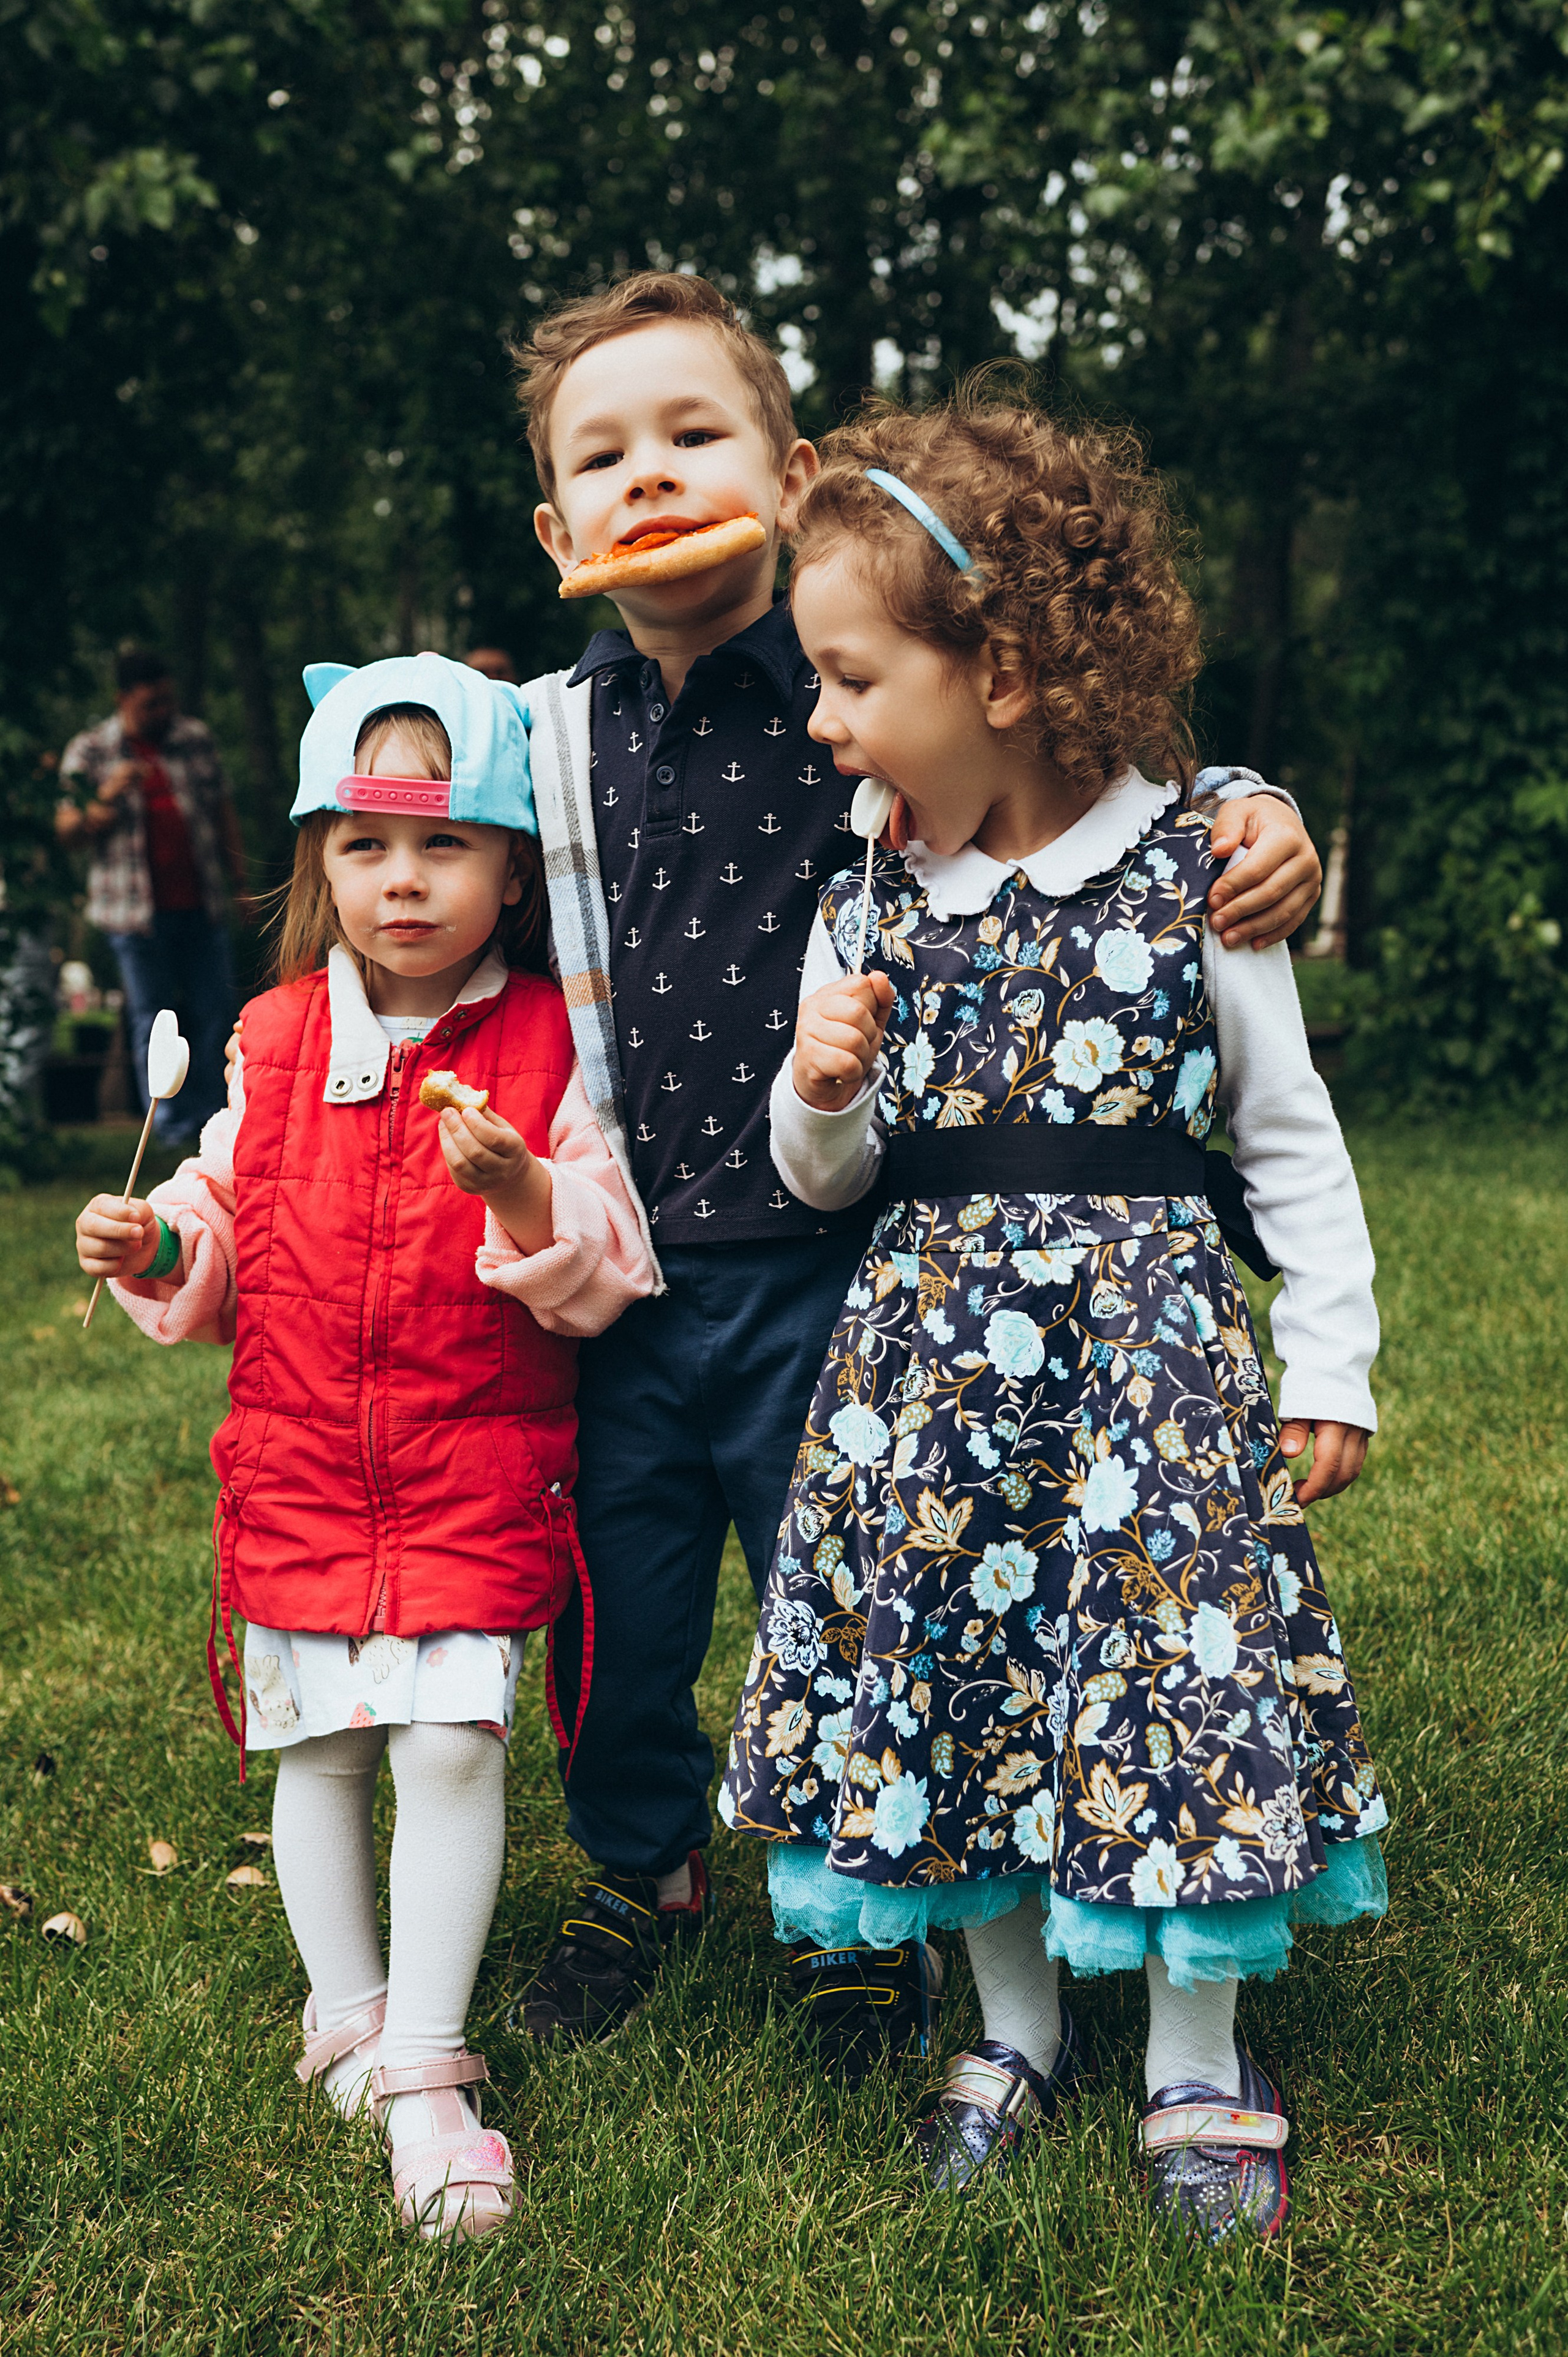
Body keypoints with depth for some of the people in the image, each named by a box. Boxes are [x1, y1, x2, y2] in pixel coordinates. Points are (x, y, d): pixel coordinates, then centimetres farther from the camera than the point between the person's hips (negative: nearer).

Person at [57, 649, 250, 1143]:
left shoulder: (197, 739, 7)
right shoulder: (88, 752, 1)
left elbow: (222, 812, 14)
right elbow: (65, 830, 0)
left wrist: (240, 884, 14)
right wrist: (104, 800, -19)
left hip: (202, 905, 2)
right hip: (137, 911, -2)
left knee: (214, 1010, 2)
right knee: (152, 1019, 3)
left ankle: (207, 1116, 13)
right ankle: (170, 1123, 12)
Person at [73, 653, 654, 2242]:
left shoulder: (547, 1051, -6)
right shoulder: (277, 1044, 4)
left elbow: (607, 1275, -9)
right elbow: (227, 1227, 14)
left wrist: (525, 1195, -27)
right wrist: (155, 1247, -7)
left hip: (477, 1467, -3)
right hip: (298, 1458, 3)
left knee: (452, 1742, -7)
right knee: (316, 1746, 11)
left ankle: (426, 2068, 6)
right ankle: (348, 2017, 31)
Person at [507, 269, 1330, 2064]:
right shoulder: (541, 743, 2)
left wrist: (1261, 828, -18)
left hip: (825, 1274, -3)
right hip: (622, 1279, 3)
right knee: (616, 1612, 16)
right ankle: (645, 1868, 46)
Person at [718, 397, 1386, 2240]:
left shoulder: (1190, 878, -7)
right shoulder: (865, 910, 3)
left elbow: (1290, 1133, 1)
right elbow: (830, 1181, 9)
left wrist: (1329, 1361, 0)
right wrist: (822, 1096, -13)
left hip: (1148, 1326, -3)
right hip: (935, 1334, 4)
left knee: (1168, 1651, 0)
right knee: (948, 1663, 8)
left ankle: (1197, 2067, 19)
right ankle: (1014, 2019, 29)